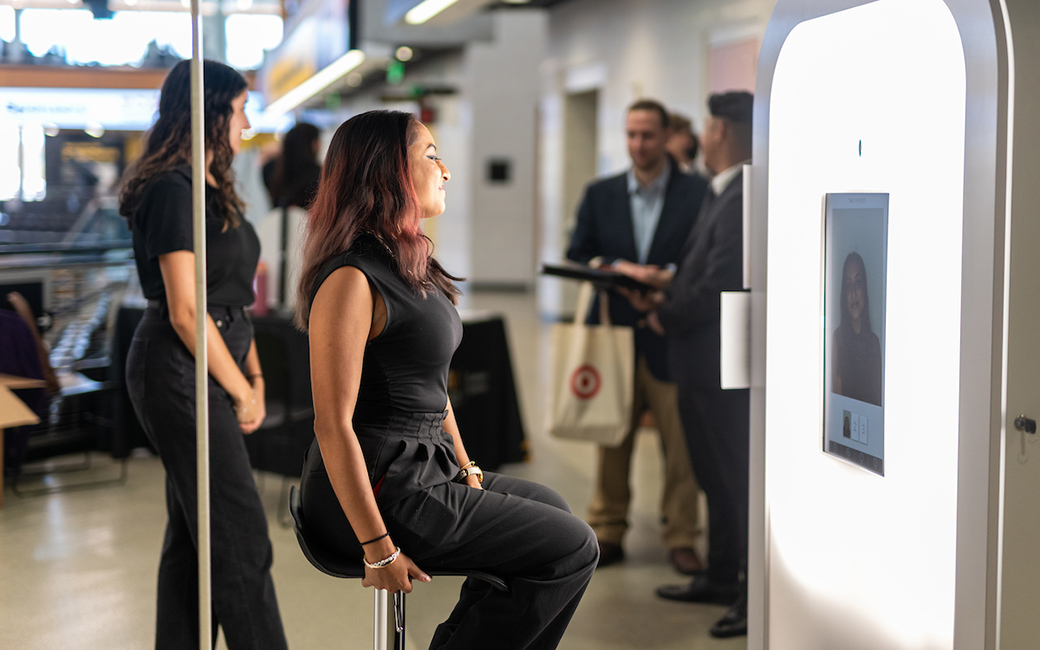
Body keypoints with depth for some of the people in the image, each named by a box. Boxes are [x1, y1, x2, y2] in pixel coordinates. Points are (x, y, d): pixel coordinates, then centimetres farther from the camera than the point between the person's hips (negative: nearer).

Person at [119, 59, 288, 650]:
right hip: (180, 372, -10)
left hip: (213, 365, 10)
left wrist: (256, 377, 8)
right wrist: (241, 391, -11)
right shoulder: (172, 191, -15)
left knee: (192, 534, 13)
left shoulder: (214, 190, 16)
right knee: (243, 539, -8)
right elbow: (185, 312, -19)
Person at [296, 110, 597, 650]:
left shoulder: (408, 267, 11)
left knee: (550, 509, 25)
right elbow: (333, 427, -23)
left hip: (420, 471, 10)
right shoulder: (352, 279, -20)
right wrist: (379, 549, -21)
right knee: (572, 547, -5)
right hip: (378, 490, -10)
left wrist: (466, 469, 14)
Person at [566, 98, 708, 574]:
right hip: (615, 333, 3)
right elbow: (577, 255, 9)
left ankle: (681, 537, 13)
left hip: (672, 336, -2)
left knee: (681, 443, 1)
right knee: (611, 439, 8)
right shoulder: (600, 195, 11)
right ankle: (607, 531, 20)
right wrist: (617, 268, -9)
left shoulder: (699, 193, 1)